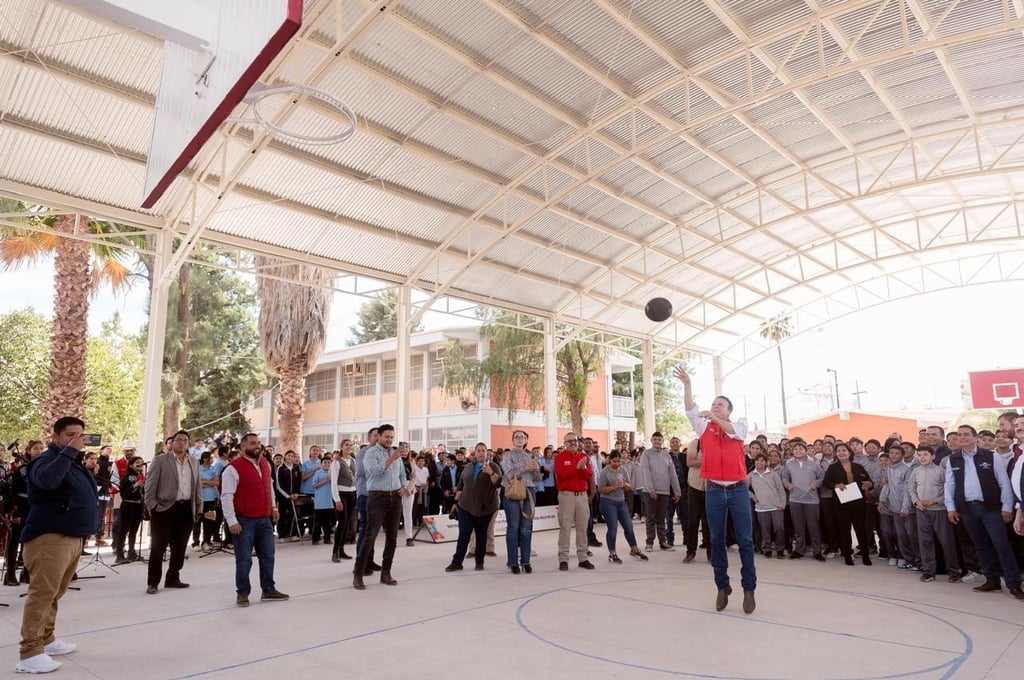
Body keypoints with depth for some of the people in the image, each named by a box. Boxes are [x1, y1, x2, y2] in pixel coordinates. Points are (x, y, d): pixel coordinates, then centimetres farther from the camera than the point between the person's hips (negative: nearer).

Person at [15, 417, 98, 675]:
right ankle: (31, 653, -6)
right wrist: (69, 450, -32)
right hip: (50, 537, -9)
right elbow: (48, 480, -35)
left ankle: (46, 639, 27)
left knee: (54, 593, 16)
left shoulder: (75, 464, 17)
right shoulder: (46, 460, -11)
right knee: (42, 593, -9)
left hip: (72, 537, 9)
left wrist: (83, 531, 22)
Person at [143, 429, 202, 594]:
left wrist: (199, 508, 10)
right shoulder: (160, 460, -3)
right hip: (164, 509, -4)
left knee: (180, 547, 11)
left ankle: (172, 579, 24)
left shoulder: (194, 462, 11)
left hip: (186, 509, 5)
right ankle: (152, 582, 12)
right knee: (158, 547, 1)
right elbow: (150, 486, -4)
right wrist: (152, 508, -9)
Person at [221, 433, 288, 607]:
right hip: (244, 521, -7)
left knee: (268, 556, 12)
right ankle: (242, 593, 18)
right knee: (244, 559, 3)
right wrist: (232, 521, -18)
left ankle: (268, 590, 23)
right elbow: (226, 496, -16)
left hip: (265, 519, 7)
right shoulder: (234, 468, -14)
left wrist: (274, 507, 21)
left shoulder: (265, 463, 9)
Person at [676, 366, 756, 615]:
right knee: (717, 540, 6)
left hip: (738, 490, -1)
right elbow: (690, 409, -4)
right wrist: (687, 384, -12)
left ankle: (749, 589, 10)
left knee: (745, 540, 1)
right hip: (714, 491, 1)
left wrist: (714, 417, -22)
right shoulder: (704, 427, 8)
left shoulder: (740, 427, 7)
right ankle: (722, 587, 17)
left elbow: (732, 431, -16)